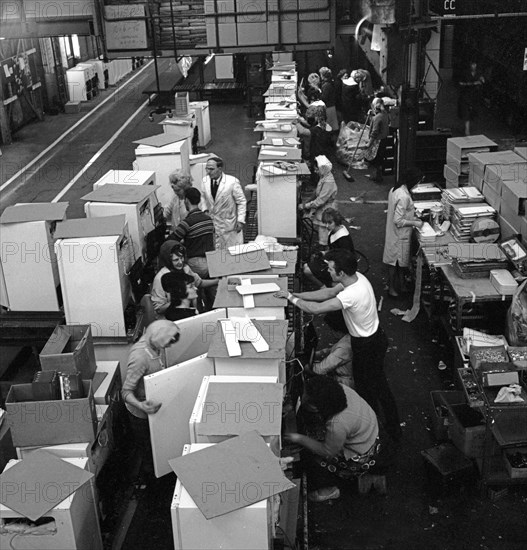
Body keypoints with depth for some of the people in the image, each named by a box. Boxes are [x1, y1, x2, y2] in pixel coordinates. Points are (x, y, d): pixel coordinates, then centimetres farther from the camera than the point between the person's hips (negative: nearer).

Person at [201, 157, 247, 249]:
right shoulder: (205, 180, -4)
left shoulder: (232, 181, -17)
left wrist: (240, 220, -12)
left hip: (229, 226, -4)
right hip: (211, 224, 4)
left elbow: (242, 202, -9)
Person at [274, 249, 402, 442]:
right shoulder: (357, 277, -10)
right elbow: (328, 292, 1)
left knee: (367, 387, 12)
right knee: (377, 383, 26)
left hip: (367, 346, -9)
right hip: (375, 335, 9)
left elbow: (316, 309, -36)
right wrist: (297, 294, -4)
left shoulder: (351, 295, -38)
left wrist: (291, 298, -20)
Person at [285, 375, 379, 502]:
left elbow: (328, 452, -21)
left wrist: (299, 439, -13)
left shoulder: (337, 425, -40)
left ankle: (329, 490, 20)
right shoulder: (338, 388, -22)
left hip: (360, 457, -8)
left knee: (308, 457, -3)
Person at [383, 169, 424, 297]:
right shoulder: (404, 197, -29)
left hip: (394, 233, 9)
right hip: (400, 235, -9)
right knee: (395, 262, 7)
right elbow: (398, 221, -27)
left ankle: (401, 285, 33)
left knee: (401, 261, 20)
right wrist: (414, 223, -17)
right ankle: (391, 288, 21)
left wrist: (413, 217, 11)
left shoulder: (394, 189, 1)